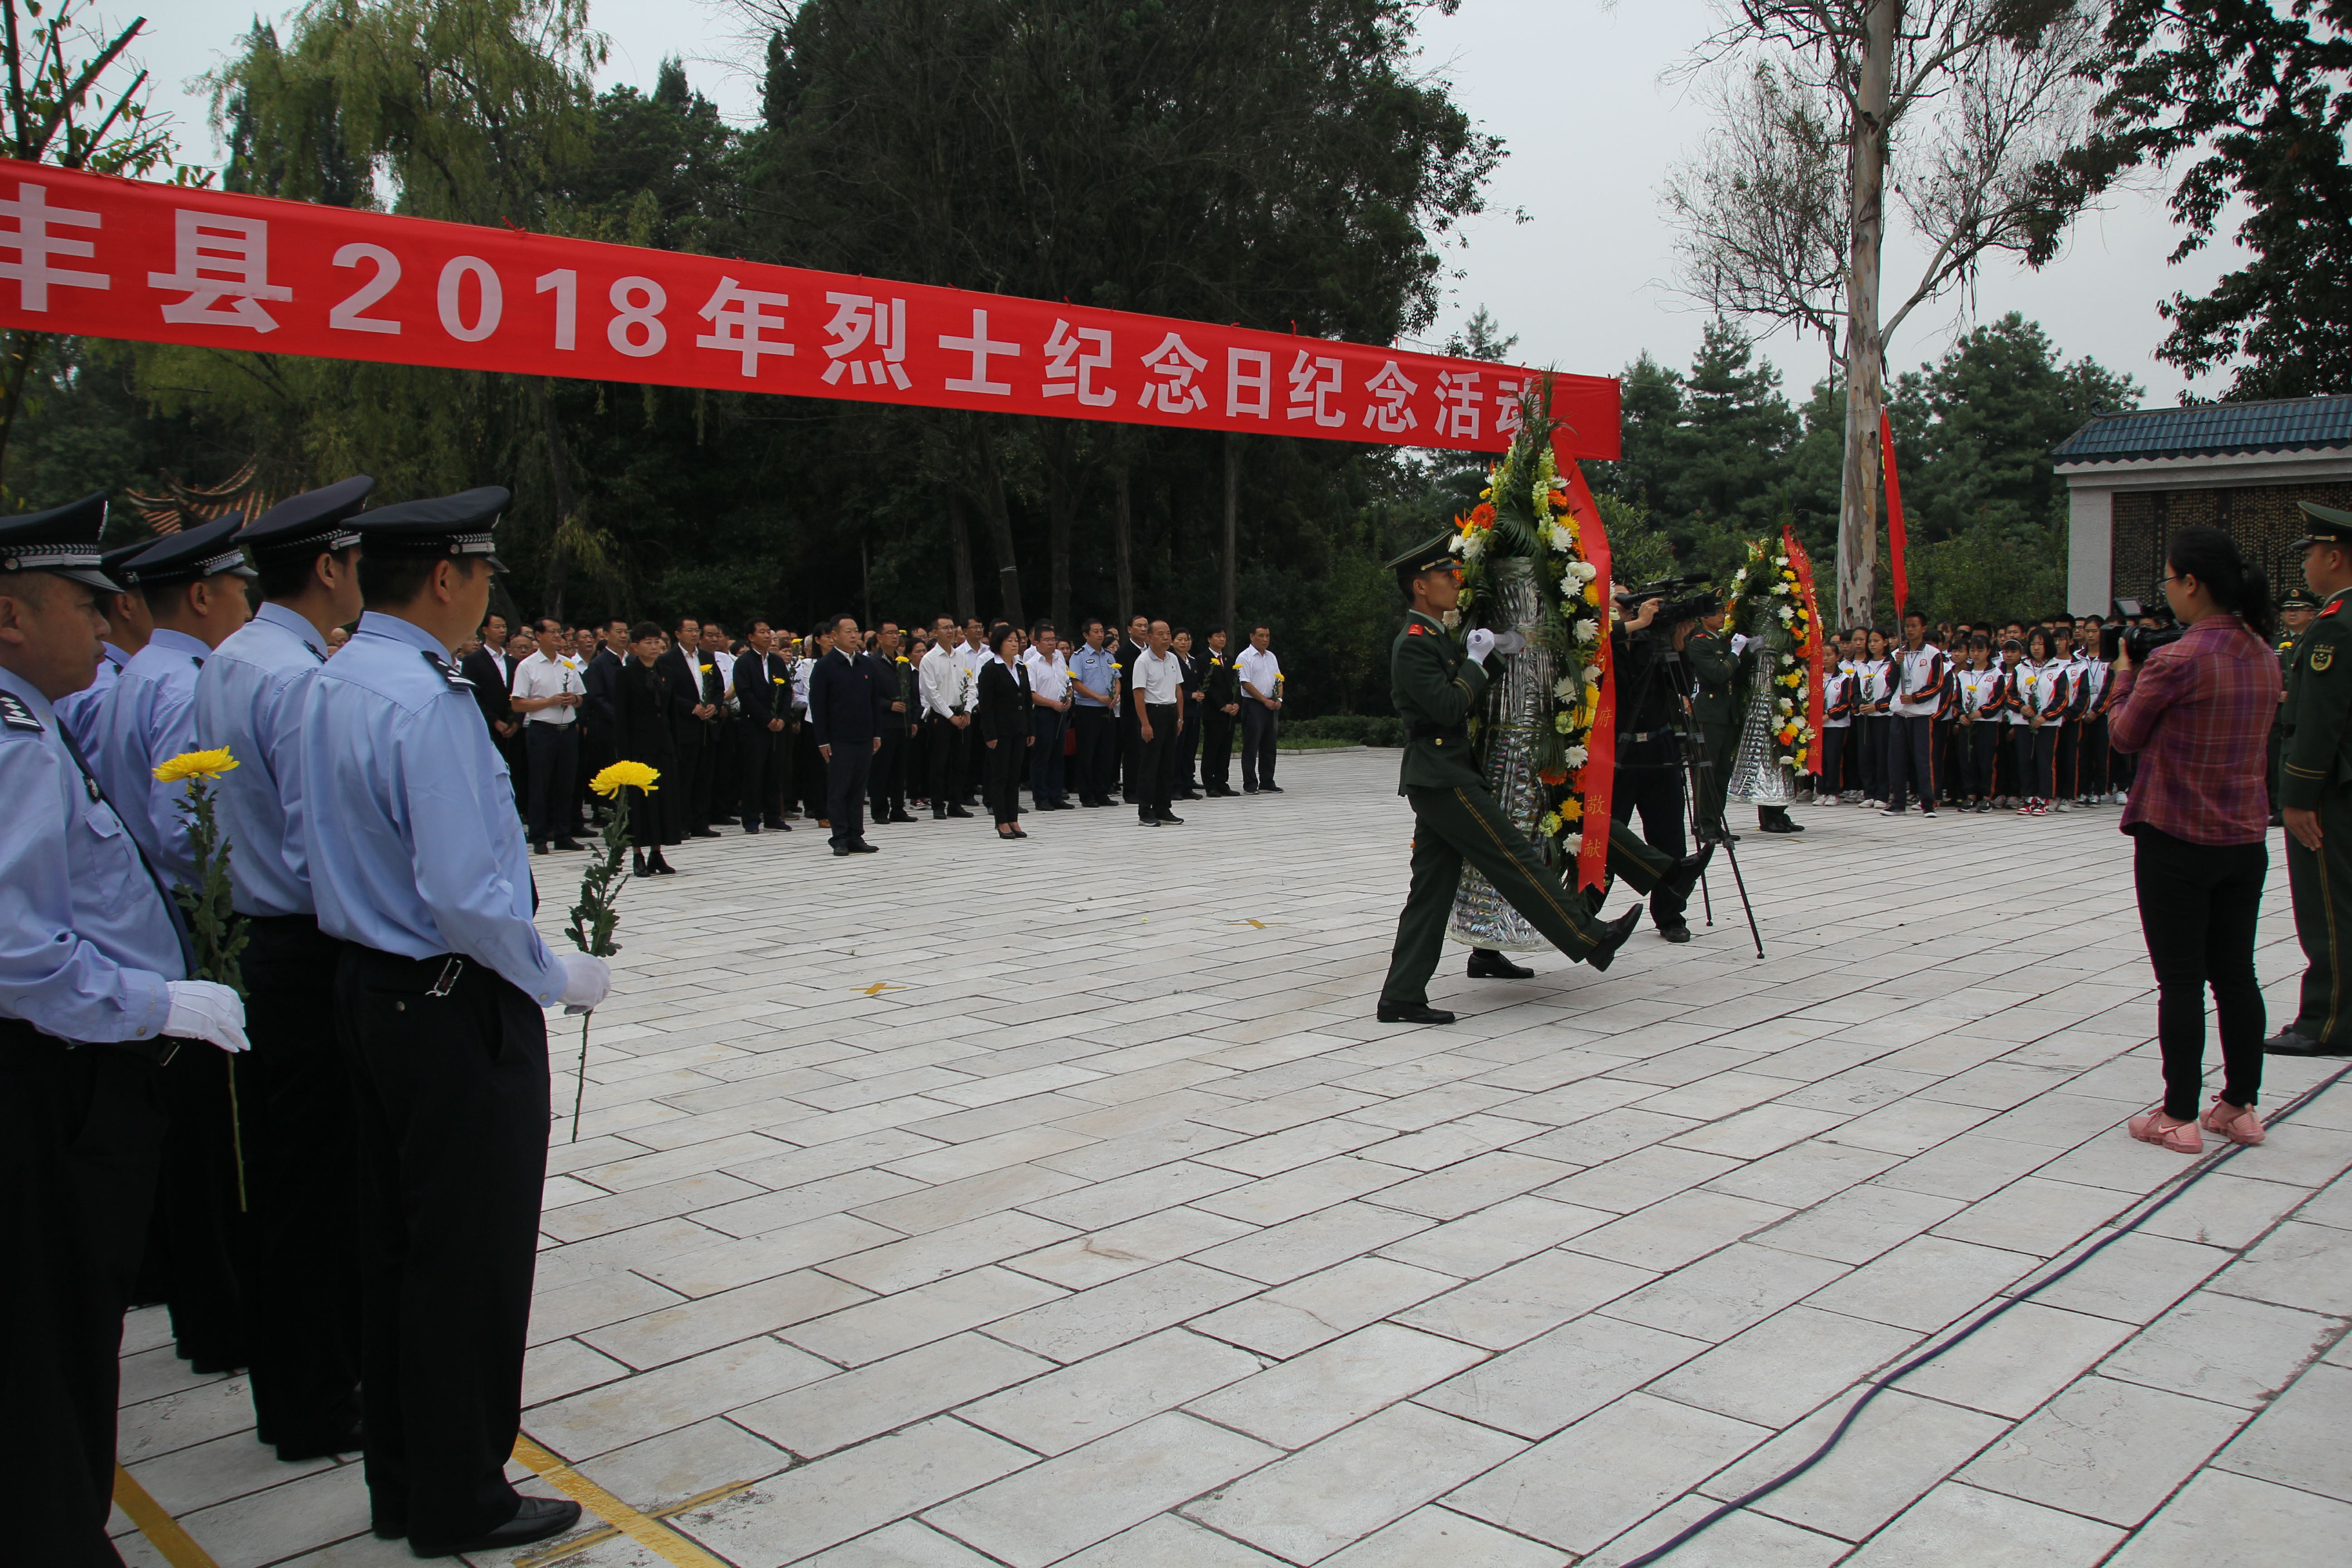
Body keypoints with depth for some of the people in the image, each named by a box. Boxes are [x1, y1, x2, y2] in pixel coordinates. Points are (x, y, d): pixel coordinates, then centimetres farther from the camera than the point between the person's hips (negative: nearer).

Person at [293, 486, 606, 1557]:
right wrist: (555, 977, -12)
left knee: (394, 1244, 18)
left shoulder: (328, 687, 8)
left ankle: (400, 1482, 31)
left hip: (367, 981, 10)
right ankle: (459, 1503, 17)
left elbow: (318, 842, 14)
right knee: (472, 1255, 4)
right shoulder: (428, 701, -22)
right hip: (457, 1003, -10)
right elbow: (466, 896, -26)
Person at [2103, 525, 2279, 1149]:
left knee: (2180, 980, 0)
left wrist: (2126, 677, 12)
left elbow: (2127, 736, -4)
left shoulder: (2177, 661, -18)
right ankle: (2241, 1107, 22)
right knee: (2236, 974, 14)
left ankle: (2179, 1117, 7)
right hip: (2245, 840, 7)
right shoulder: (2264, 656, 5)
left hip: (2177, 841, -7)